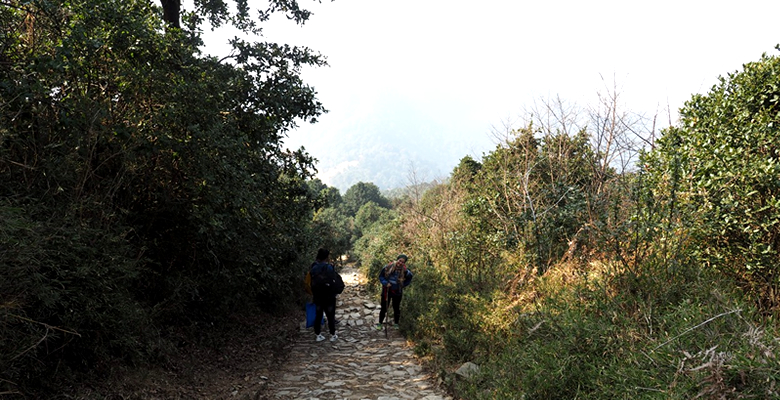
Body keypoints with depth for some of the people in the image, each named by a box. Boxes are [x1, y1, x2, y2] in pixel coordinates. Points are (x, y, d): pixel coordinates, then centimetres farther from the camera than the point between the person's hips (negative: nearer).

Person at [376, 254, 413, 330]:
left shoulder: (405, 271, -11)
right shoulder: (388, 267, -12)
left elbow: (409, 279, 9)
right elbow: (381, 276, -1)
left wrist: (402, 285, 0)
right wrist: (385, 283, -14)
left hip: (397, 292, 1)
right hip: (387, 291, 0)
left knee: (396, 308, 13)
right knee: (384, 307, 7)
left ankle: (396, 323, 31)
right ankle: (380, 323, 22)